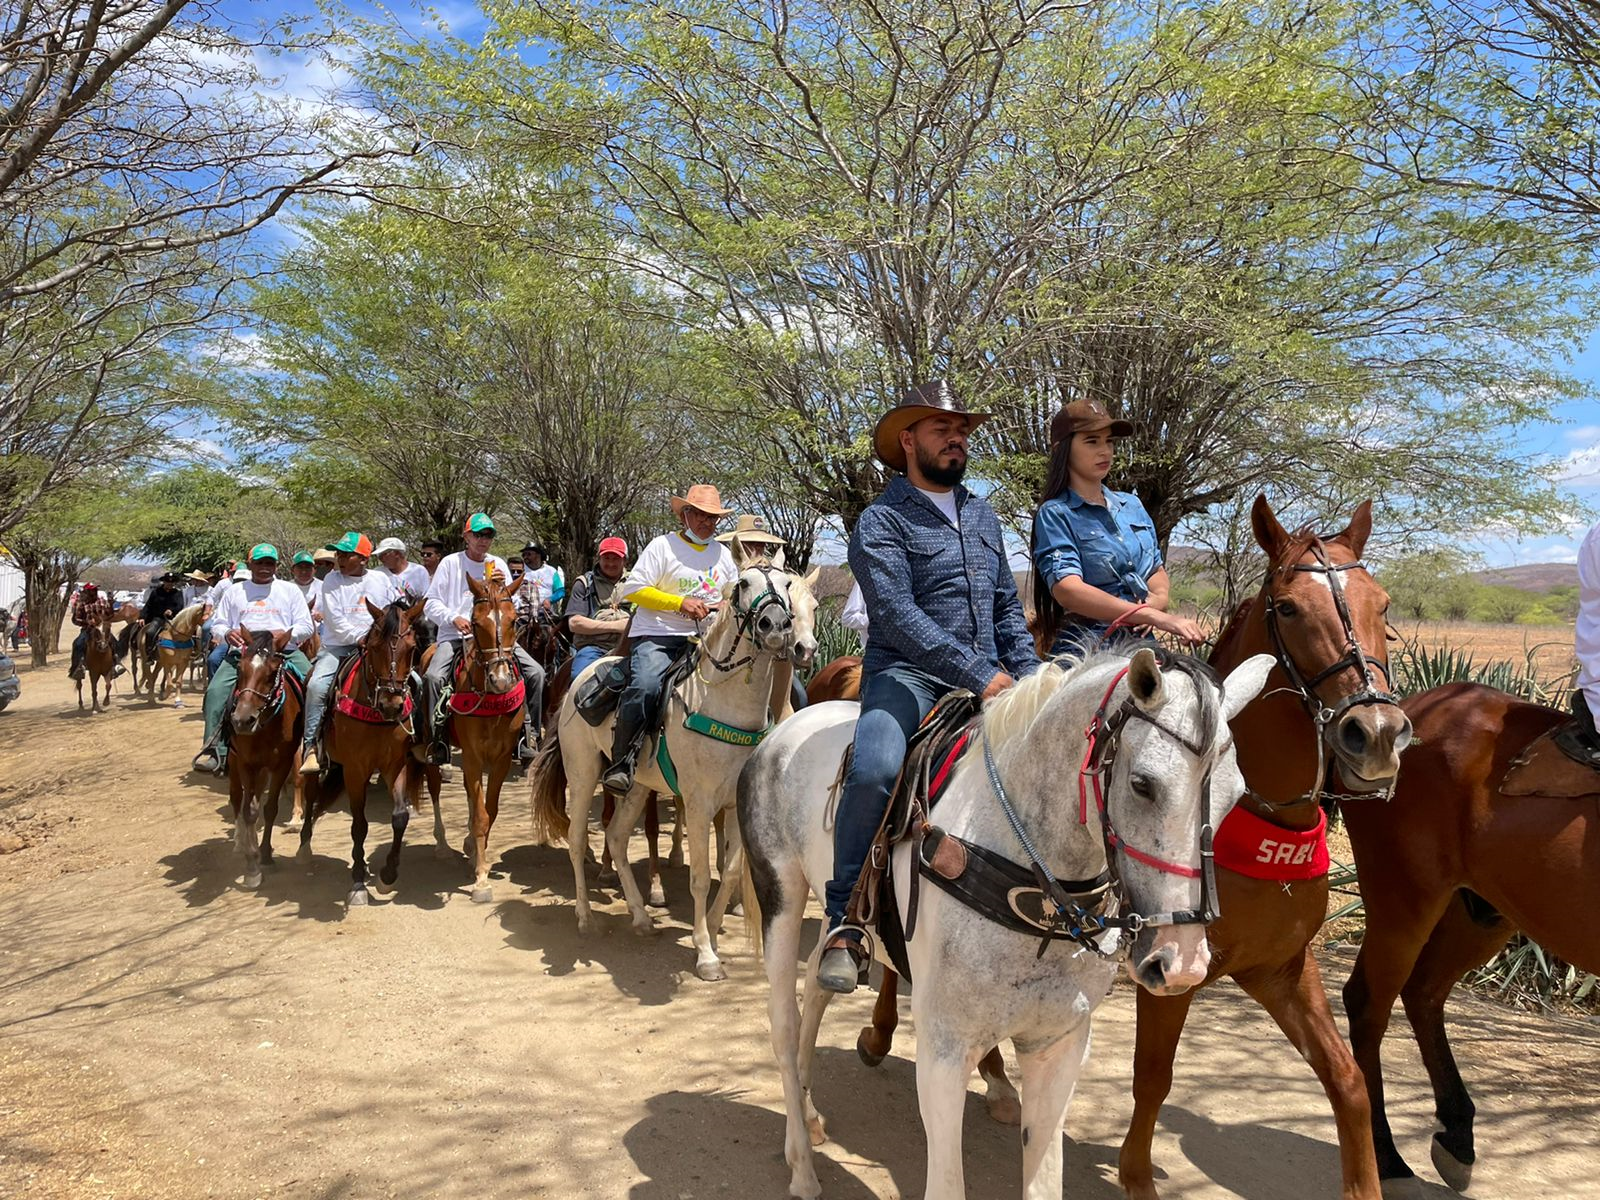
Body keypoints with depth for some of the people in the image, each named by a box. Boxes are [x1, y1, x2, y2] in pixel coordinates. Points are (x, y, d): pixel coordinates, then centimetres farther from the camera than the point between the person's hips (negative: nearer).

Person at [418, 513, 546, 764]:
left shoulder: (498, 565, 12)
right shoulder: (450, 563, 4)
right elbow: (432, 603, 2)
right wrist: (454, 618, -15)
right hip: (455, 636, -2)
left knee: (536, 673, -12)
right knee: (433, 677, -29)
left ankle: (529, 736, -4)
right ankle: (435, 739, -15)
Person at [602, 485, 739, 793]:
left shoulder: (723, 553, 18)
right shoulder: (663, 546, 2)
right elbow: (634, 588, -7)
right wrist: (681, 602, -15)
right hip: (656, 636, -5)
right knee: (646, 685, -31)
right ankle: (622, 762, -21)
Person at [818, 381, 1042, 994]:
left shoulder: (983, 517, 19)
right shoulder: (883, 521, -2)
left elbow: (1007, 607, 22)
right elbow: (898, 615, -15)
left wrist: (1029, 677, 5)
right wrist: (978, 676, -22)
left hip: (988, 680, 7)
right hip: (907, 675, -6)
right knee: (875, 770, -32)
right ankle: (844, 921, -14)